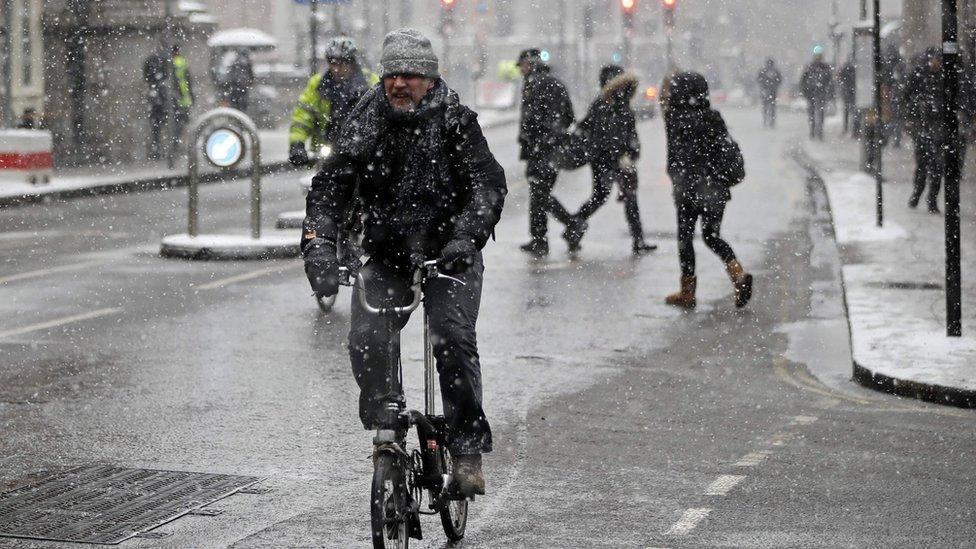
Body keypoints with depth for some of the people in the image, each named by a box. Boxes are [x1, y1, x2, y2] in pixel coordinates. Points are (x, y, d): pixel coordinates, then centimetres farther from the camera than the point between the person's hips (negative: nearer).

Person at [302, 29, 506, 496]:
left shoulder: (455, 122, -7)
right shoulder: (366, 123, -1)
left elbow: (487, 183, -17)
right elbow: (332, 184, -8)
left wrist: (467, 235, -35)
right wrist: (318, 242, -25)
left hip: (449, 256, -2)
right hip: (386, 256, 2)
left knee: (453, 340, -20)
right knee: (366, 340, -17)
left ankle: (468, 451, -11)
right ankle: (383, 422, 6)